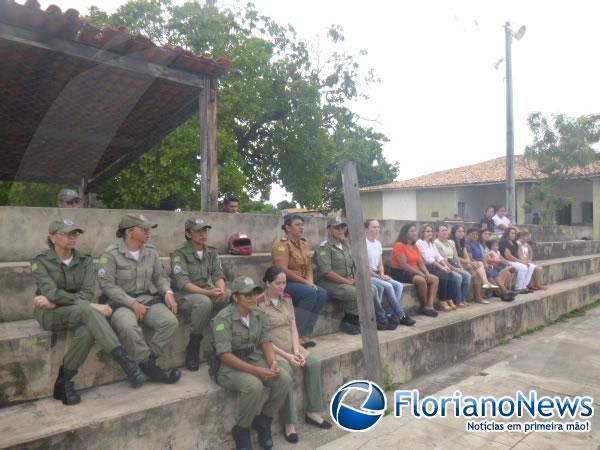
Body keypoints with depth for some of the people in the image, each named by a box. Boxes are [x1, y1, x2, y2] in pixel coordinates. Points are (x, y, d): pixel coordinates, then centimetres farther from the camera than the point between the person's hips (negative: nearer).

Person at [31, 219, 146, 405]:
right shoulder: (40, 262, -6)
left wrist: (56, 301, -22)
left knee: (88, 331, -34)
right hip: (49, 313, -3)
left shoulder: (85, 260, 3)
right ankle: (125, 361, -43)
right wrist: (90, 305, -29)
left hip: (79, 312, 3)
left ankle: (63, 382, -13)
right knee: (86, 311, -36)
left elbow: (88, 292, -9)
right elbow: (52, 293, -20)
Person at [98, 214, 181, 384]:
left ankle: (147, 360, -8)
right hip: (120, 302, -4)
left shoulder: (151, 251, 9)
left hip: (148, 298, 5)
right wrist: (133, 303, -18)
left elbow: (160, 276, 14)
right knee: (128, 327, -37)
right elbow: (107, 285, -11)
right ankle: (150, 368, -17)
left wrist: (167, 291, -8)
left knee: (170, 321, -24)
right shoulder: (111, 254, -7)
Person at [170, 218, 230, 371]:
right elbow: (182, 283, -21)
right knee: (204, 302, -37)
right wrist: (208, 292, -33)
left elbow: (218, 274, -1)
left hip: (207, 293, 5)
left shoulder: (212, 252, 8)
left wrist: (221, 289, -25)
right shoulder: (180, 254, -11)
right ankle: (193, 347, -18)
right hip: (184, 295, -5)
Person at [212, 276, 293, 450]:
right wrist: (256, 371, -27)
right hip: (229, 366, -6)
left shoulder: (259, 315, 0)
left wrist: (273, 362, -18)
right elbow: (225, 355, -23)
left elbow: (266, 341, 3)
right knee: (255, 386, -33)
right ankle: (241, 430, -4)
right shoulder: (223, 318, -20)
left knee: (285, 379, -16)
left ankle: (262, 421, 8)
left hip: (254, 358, 6)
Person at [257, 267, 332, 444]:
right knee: (285, 372, -32)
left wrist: (296, 350, -10)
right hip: (271, 350, -6)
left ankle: (313, 412, -3)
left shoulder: (287, 299, 7)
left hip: (291, 347, 6)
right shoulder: (259, 304, -14)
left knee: (314, 363, -16)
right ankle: (289, 423, -17)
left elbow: (293, 327, 6)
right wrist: (287, 356, -18)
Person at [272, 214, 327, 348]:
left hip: (303, 283, 7)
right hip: (284, 283, -7)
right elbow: (283, 270, -20)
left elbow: (309, 267, 12)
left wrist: (310, 281, -10)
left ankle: (306, 334, -13)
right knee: (310, 292, -30)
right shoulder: (281, 244, -12)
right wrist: (305, 282, -20)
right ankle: (298, 335, -19)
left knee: (322, 293, -19)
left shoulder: (305, 244, 12)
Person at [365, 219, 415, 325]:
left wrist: (382, 275, -5)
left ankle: (395, 315, -14)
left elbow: (380, 264, 15)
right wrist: (379, 276, -15)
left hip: (377, 275, 8)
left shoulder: (378, 243, 12)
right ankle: (401, 316, -13)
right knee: (388, 286, -26)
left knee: (398, 285, -13)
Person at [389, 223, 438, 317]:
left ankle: (430, 306, -20)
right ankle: (424, 306, -11)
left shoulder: (415, 246, 14)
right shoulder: (399, 245, -13)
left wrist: (427, 273, -9)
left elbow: (421, 263, 11)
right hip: (400, 273, -9)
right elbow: (404, 265, -20)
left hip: (414, 272, 9)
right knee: (421, 280, -32)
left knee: (435, 279, -9)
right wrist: (421, 274, -20)